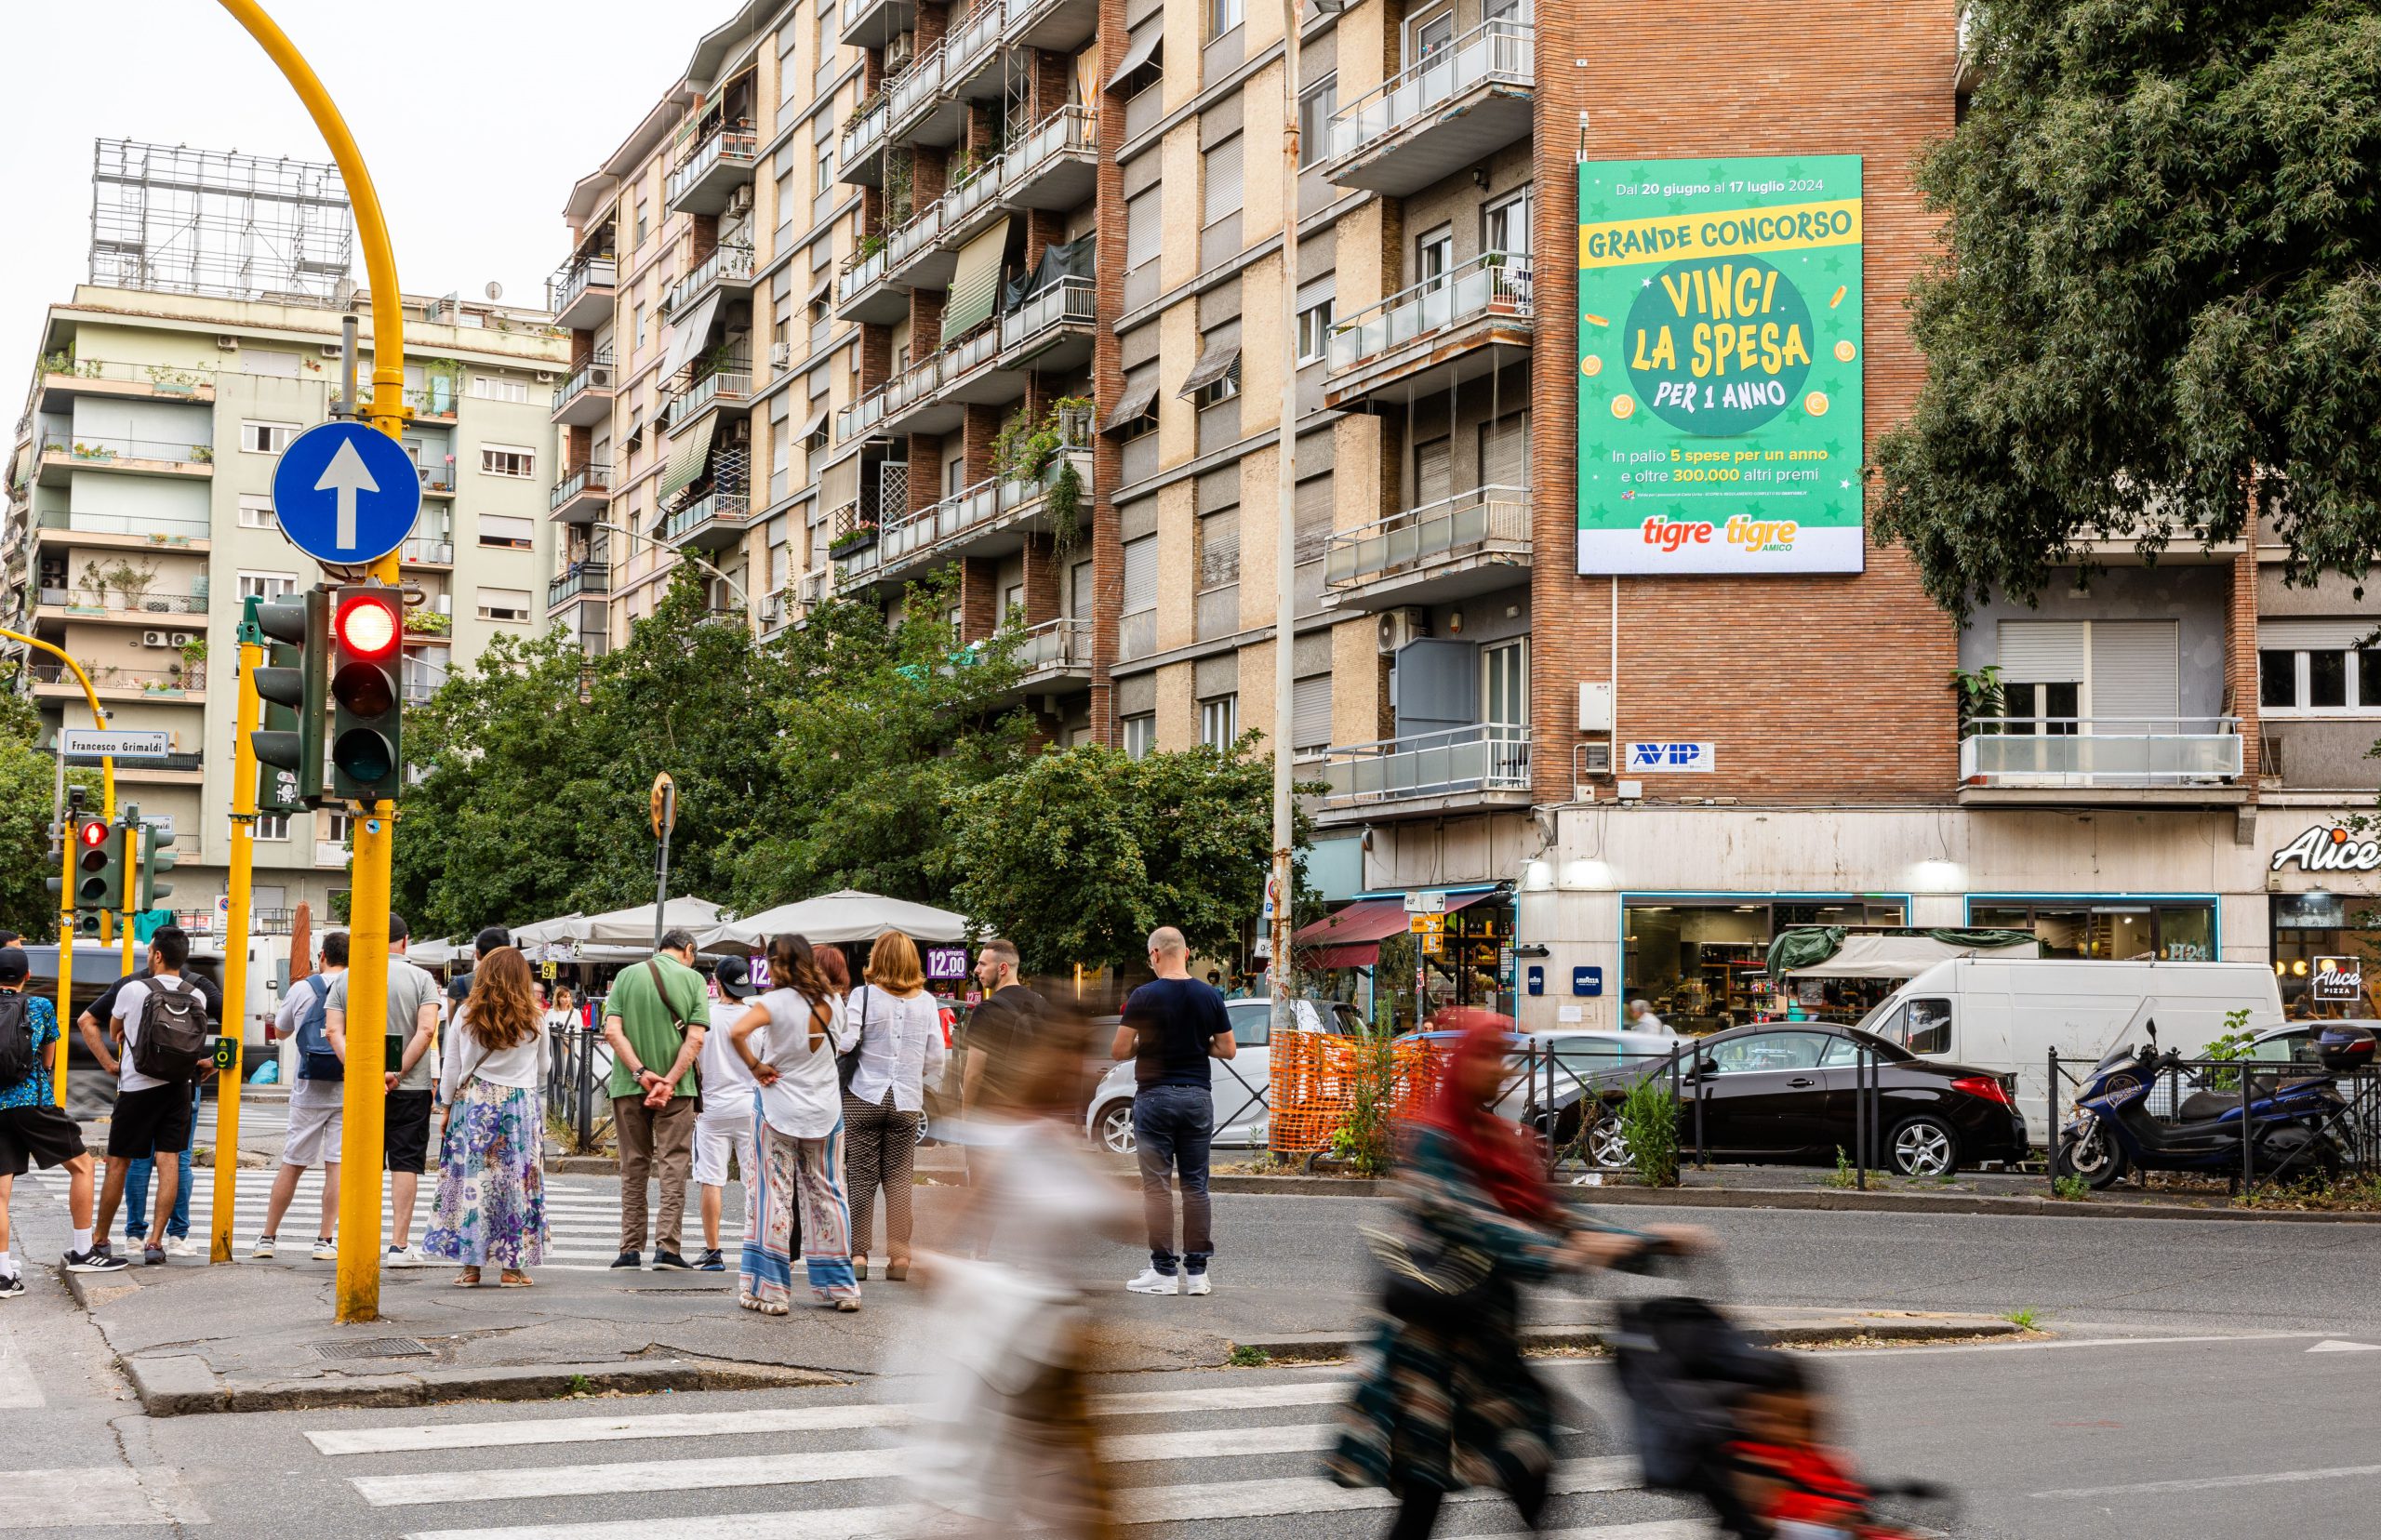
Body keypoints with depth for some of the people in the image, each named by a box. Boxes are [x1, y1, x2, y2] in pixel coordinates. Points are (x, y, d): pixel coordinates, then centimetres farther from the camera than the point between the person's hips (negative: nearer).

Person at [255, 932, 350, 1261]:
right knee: (337, 1164, 1)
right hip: (347, 1089, -1)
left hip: (308, 1090, 1)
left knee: (291, 1165, 9)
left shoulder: (302, 989, 2)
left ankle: (267, 1238, 15)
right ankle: (326, 1240, -2)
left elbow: (280, 1031, 19)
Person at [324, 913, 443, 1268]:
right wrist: (398, 1073, -13)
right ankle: (400, 1245, 0)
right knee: (405, 1162, 2)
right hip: (411, 1086, -2)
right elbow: (427, 1030, -14)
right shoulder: (421, 979, -2)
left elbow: (333, 1032, -5)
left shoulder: (346, 979, 5)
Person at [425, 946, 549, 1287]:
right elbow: (542, 1070, 8)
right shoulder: (534, 1020, -2)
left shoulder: (466, 1014, -2)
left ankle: (470, 1265, 4)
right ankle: (512, 1266, 5)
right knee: (516, 1180, 4)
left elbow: (451, 1067, 3)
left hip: (473, 1104, 0)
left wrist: (448, 1106, 14)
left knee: (472, 1181, 4)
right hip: (522, 1106, 0)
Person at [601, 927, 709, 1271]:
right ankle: (666, 1248, -5)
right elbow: (695, 1039, -11)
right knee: (673, 1166, 2)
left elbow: (612, 1031, -7)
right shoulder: (693, 979, -1)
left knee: (633, 1166, 11)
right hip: (676, 1087, -2)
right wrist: (669, 1082, -13)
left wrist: (641, 1072, -11)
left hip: (628, 1086, 2)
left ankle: (631, 1248, 12)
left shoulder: (627, 976, 4)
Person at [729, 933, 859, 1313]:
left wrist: (755, 1066, -13)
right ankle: (840, 1287, 16)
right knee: (826, 1195, 11)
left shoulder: (777, 1001, -12)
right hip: (826, 1111, 5)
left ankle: (769, 1290, 0)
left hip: (779, 1111, -5)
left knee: (773, 1195, 0)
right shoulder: (830, 1003, 5)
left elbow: (737, 1031, -28)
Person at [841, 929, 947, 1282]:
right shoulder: (926, 1001, 4)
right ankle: (899, 1257, 3)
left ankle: (857, 1255, 1)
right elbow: (936, 1055, 4)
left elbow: (845, 1042, -13)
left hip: (863, 1097, -2)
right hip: (907, 1102, 2)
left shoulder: (864, 995, -6)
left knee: (861, 1180, 2)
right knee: (899, 1181, 6)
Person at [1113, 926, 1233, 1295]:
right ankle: (1196, 1271, 8)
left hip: (1155, 1096, -4)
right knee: (1196, 1185, 8)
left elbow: (1119, 1050, -10)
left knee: (1157, 1185, 0)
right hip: (1198, 1097, 4)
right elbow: (1226, 1049, 5)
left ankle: (1164, 1271, 0)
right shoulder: (1210, 996, 1)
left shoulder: (1144, 996, -9)